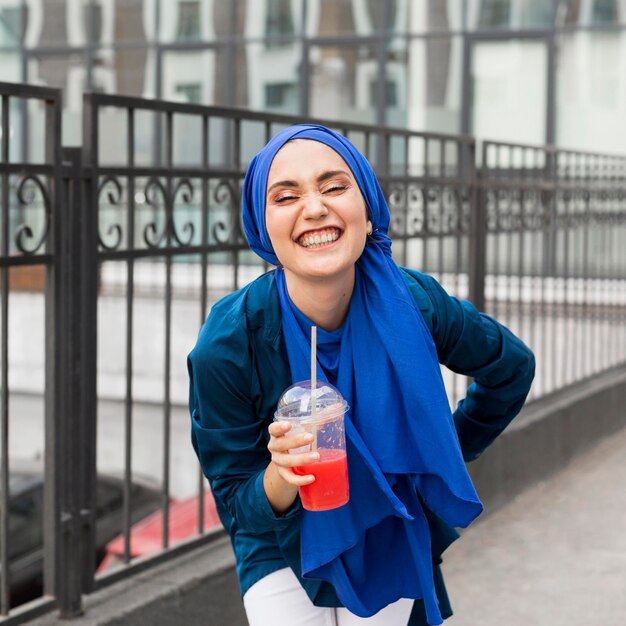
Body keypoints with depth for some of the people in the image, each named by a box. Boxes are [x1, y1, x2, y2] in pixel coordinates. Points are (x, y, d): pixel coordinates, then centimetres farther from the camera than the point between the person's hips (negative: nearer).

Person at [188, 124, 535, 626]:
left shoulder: (415, 303, -22)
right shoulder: (227, 345, -27)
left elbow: (511, 367, 0)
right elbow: (236, 503, -17)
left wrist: (445, 453, 7)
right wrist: (281, 477, -38)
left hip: (388, 550, 2)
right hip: (284, 552, -1)